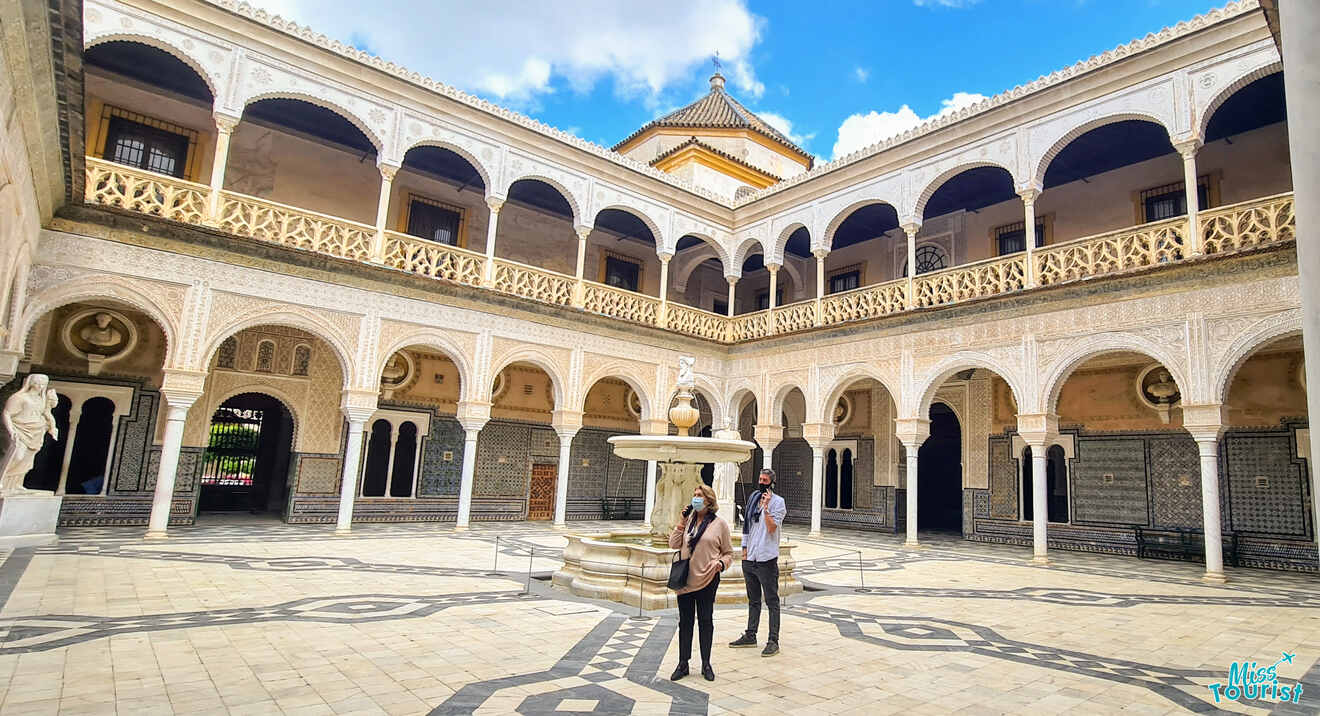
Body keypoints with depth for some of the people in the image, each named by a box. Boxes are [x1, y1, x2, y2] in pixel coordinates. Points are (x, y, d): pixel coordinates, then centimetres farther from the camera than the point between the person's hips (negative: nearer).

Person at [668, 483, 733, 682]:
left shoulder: (719, 524, -2)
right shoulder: (688, 520, 8)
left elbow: (729, 553, 2)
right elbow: (674, 544, 2)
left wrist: (721, 563, -18)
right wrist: (681, 522, -5)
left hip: (707, 580, -3)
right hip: (684, 579, 3)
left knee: (706, 621, 7)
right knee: (685, 621, 9)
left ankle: (706, 664, 22)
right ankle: (683, 664, 20)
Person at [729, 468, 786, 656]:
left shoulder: (778, 502, -7)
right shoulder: (753, 498, 12)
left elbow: (772, 528, -17)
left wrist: (766, 507, -23)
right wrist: (744, 548, 12)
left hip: (766, 559, -7)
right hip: (749, 558, 7)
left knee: (772, 601, 0)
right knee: (753, 600, 17)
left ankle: (773, 641, 5)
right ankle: (750, 636, 27)